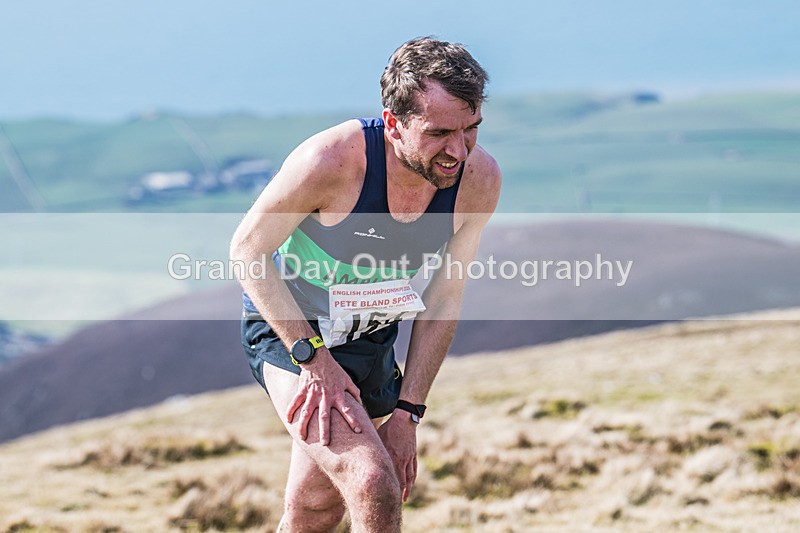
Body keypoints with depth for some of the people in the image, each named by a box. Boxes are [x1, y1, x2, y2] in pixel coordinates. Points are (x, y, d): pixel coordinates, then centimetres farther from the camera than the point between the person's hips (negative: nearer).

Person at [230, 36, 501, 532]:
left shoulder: (480, 179, -19)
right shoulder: (332, 160, -32)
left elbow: (445, 297, -6)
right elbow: (247, 250, -18)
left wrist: (407, 411, -5)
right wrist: (313, 357, -23)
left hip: (371, 341, 5)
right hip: (288, 331, -5)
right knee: (373, 486, -25)